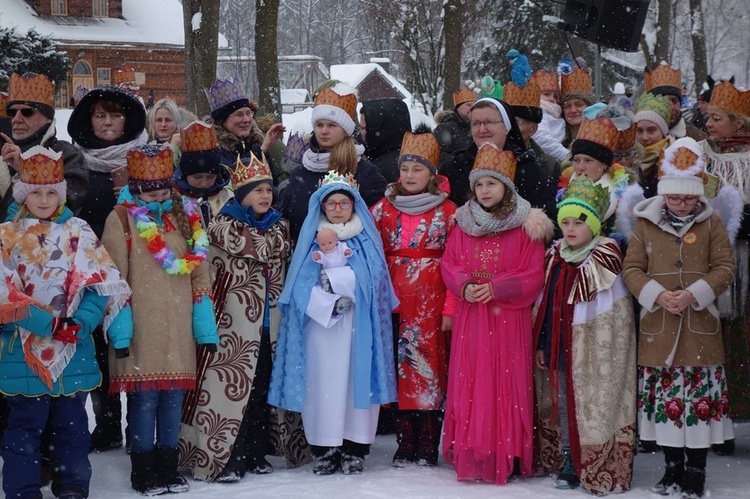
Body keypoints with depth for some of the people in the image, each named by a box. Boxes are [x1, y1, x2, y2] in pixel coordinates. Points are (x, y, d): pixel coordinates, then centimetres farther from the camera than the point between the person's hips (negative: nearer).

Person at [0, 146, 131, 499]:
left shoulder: (78, 232, 5)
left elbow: (103, 284, -2)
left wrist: (78, 324, -17)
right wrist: (48, 323, -21)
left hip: (74, 348, 2)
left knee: (72, 421, 12)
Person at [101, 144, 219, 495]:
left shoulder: (185, 215, 9)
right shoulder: (122, 219, -3)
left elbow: (200, 273, 11)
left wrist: (206, 326, 7)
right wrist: (119, 330, -11)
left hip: (179, 329, 4)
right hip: (141, 330, -4)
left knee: (174, 397, 9)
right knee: (145, 397, -1)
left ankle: (168, 466, 21)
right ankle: (144, 471, 11)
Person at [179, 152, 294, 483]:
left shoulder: (279, 226, 14)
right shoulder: (224, 225, -5)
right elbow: (261, 250, -16)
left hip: (268, 322, 6)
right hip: (235, 323, -5)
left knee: (261, 389, 9)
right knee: (231, 387, -6)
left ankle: (256, 455, 18)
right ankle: (222, 459, -1)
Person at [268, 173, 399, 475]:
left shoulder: (367, 241, 11)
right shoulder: (312, 240, 11)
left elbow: (374, 282, 3)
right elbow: (301, 284, 3)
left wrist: (342, 286, -10)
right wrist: (326, 301, -12)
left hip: (358, 324, 0)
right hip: (320, 323, 0)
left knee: (358, 377, -4)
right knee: (323, 379, -4)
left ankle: (354, 449, 2)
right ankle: (324, 450, 2)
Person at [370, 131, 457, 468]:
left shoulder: (447, 211, 1)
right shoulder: (384, 208, 8)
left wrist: (450, 309, -9)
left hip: (432, 304, -2)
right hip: (394, 304, 2)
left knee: (431, 370, -2)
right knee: (400, 369, 3)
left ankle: (428, 448, 5)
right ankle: (405, 446, 10)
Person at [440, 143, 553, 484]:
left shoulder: (525, 226, -3)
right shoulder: (464, 224, 10)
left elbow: (533, 276, -7)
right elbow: (448, 265, 9)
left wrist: (496, 289, -18)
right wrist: (465, 287, -11)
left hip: (509, 318, -3)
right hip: (471, 317, 4)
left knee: (505, 381, -2)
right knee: (470, 381, 4)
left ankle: (507, 456, 5)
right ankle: (472, 454, 11)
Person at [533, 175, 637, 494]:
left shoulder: (607, 255, -9)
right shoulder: (554, 256, 10)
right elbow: (543, 304, 13)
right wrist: (540, 344, 10)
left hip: (594, 346, -6)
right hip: (558, 346, 6)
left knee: (592, 403, -2)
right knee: (561, 402, 10)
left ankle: (600, 468, 6)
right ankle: (569, 462, 21)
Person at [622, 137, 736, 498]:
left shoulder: (711, 223, 4)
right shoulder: (646, 224, 6)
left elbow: (724, 269, 0)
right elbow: (632, 268, 4)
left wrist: (693, 295, -14)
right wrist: (657, 295, -13)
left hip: (700, 328, -1)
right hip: (658, 329, 1)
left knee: (700, 400, -2)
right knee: (663, 398, 5)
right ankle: (672, 469, 18)